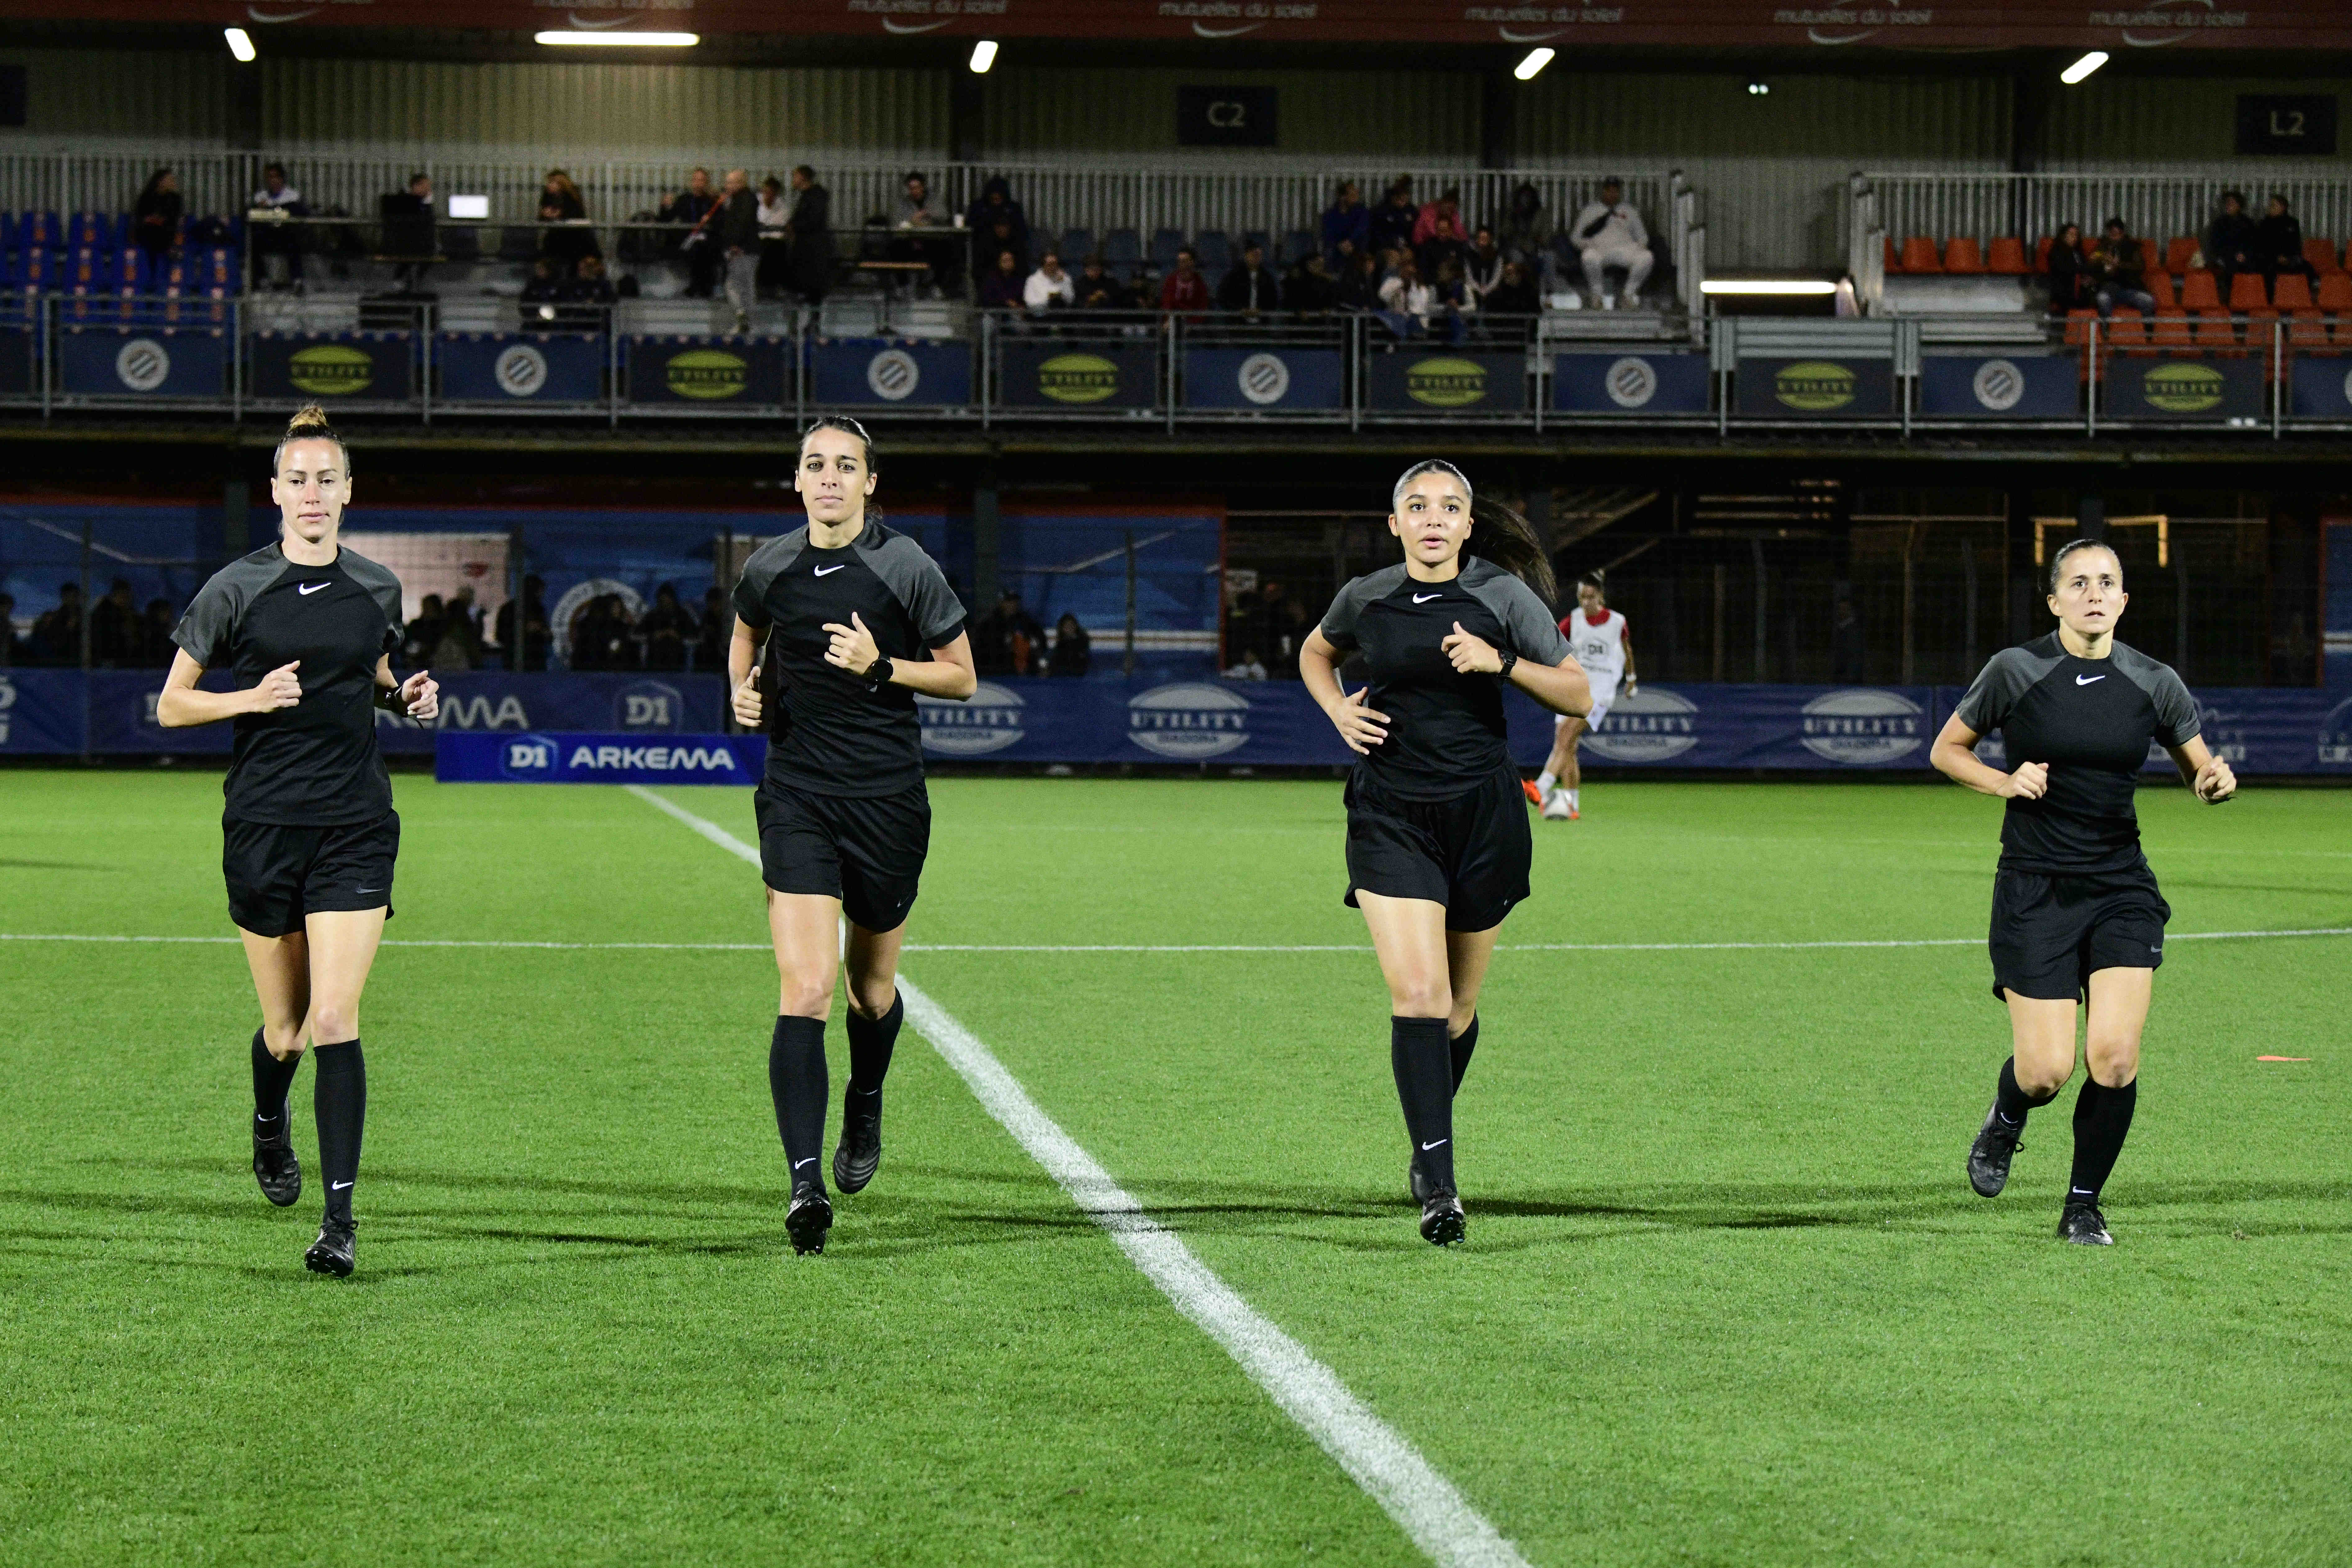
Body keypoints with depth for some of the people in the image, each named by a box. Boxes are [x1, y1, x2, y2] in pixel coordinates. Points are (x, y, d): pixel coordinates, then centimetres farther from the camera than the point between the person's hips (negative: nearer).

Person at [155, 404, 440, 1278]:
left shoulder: (376, 590, 7)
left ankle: (339, 1221, -11)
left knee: (334, 1020, -12)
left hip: (356, 829, 1)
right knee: (284, 1030, 8)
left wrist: (406, 698, 2)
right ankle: (270, 1124, 44)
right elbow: (171, 706, 3)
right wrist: (249, 698, -14)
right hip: (262, 828, 0)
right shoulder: (235, 591, -1)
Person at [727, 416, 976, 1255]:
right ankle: (807, 1185, -18)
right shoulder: (769, 568, 2)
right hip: (797, 798, 0)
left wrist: (882, 665, -14)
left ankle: (864, 1110, 47)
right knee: (804, 994, -14)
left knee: (872, 987, 15)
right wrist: (745, 689, 4)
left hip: (887, 798, 0)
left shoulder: (908, 569, -6)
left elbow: (961, 677, 1)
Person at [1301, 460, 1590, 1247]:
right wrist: (1337, 710, 4)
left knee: (1456, 1006, 11)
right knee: (1416, 992, -15)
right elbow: (1316, 654, 24)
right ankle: (1437, 1183, -17)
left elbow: (1577, 695, -2)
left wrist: (1503, 661, -18)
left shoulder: (1505, 596, -4)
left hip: (1482, 814, 0)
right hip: (1390, 818, 0)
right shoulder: (1365, 599, 2)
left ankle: (1429, 1143, 38)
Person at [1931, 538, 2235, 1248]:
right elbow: (1946, 750, 6)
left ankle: (2084, 1206, 10)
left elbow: (2199, 771, 13)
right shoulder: (2016, 671, -6)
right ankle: (2005, 1122, 31)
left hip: (2122, 888, 2)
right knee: (2046, 1070, -8)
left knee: (2115, 1057, -12)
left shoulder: (2154, 684, 1)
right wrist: (2004, 781, -12)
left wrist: (2216, 781, -11)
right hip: (2034, 890, -2)